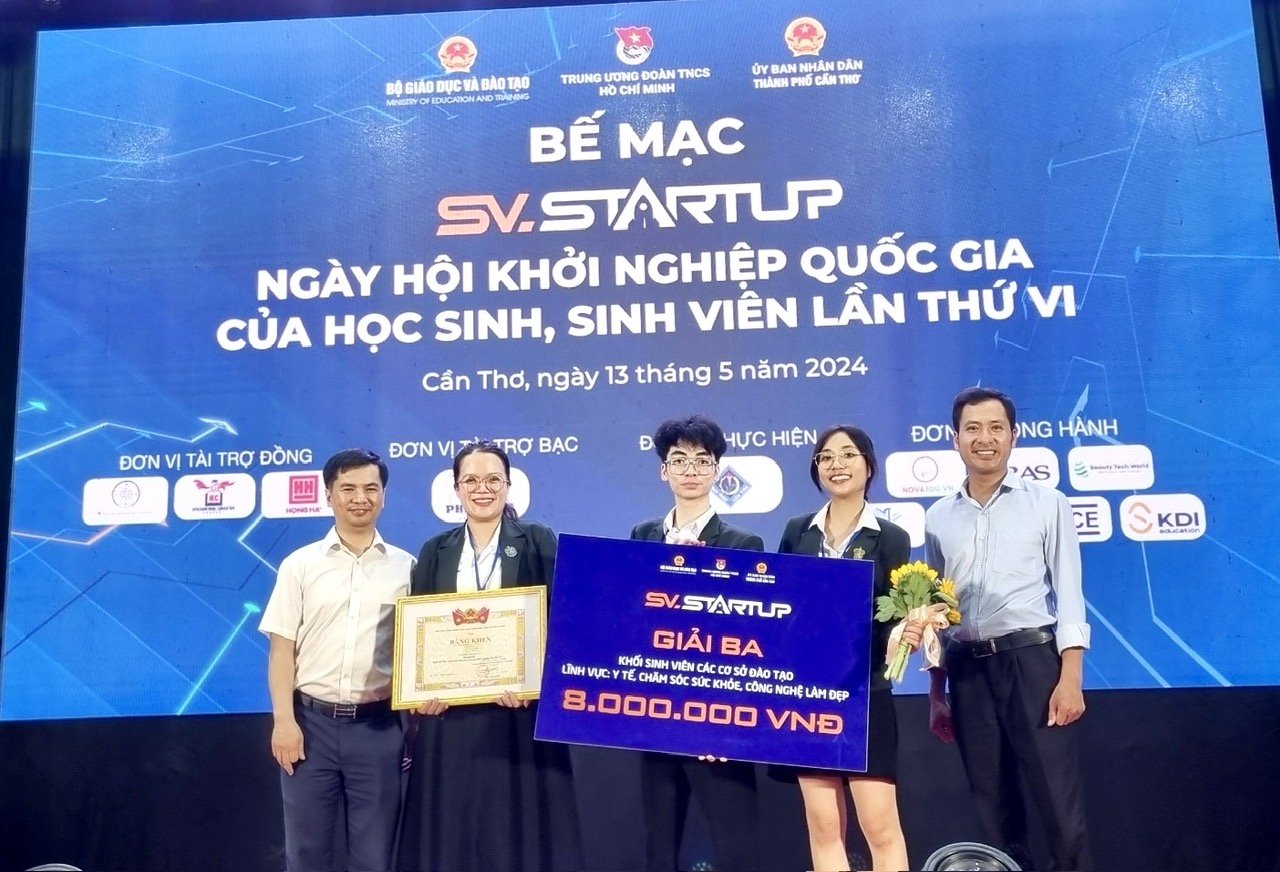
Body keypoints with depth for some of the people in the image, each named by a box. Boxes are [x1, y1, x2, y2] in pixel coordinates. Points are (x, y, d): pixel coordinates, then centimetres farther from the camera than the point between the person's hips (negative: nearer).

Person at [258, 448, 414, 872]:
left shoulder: (406, 567, 4)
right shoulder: (300, 564, 3)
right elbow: (282, 648, 2)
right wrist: (283, 720, -6)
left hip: (378, 725, 0)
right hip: (313, 720, 0)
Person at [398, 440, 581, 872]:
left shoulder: (538, 541, 2)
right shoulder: (435, 551, 11)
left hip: (520, 708, -2)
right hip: (451, 712, 3)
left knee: (519, 824, 3)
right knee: (453, 823, 7)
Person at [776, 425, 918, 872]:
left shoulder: (891, 538, -1)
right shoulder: (796, 532, 8)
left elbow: (892, 618, -6)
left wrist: (906, 634, -25)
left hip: (866, 694, -3)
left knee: (881, 825, -2)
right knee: (823, 826, 7)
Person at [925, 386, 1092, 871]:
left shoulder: (1047, 504, 4)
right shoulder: (938, 518, 11)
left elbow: (1068, 593, -1)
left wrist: (1070, 678, -11)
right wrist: (936, 694, 11)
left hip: (1032, 659, -3)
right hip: (967, 669, 3)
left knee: (1059, 802, -3)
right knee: (992, 804, 10)